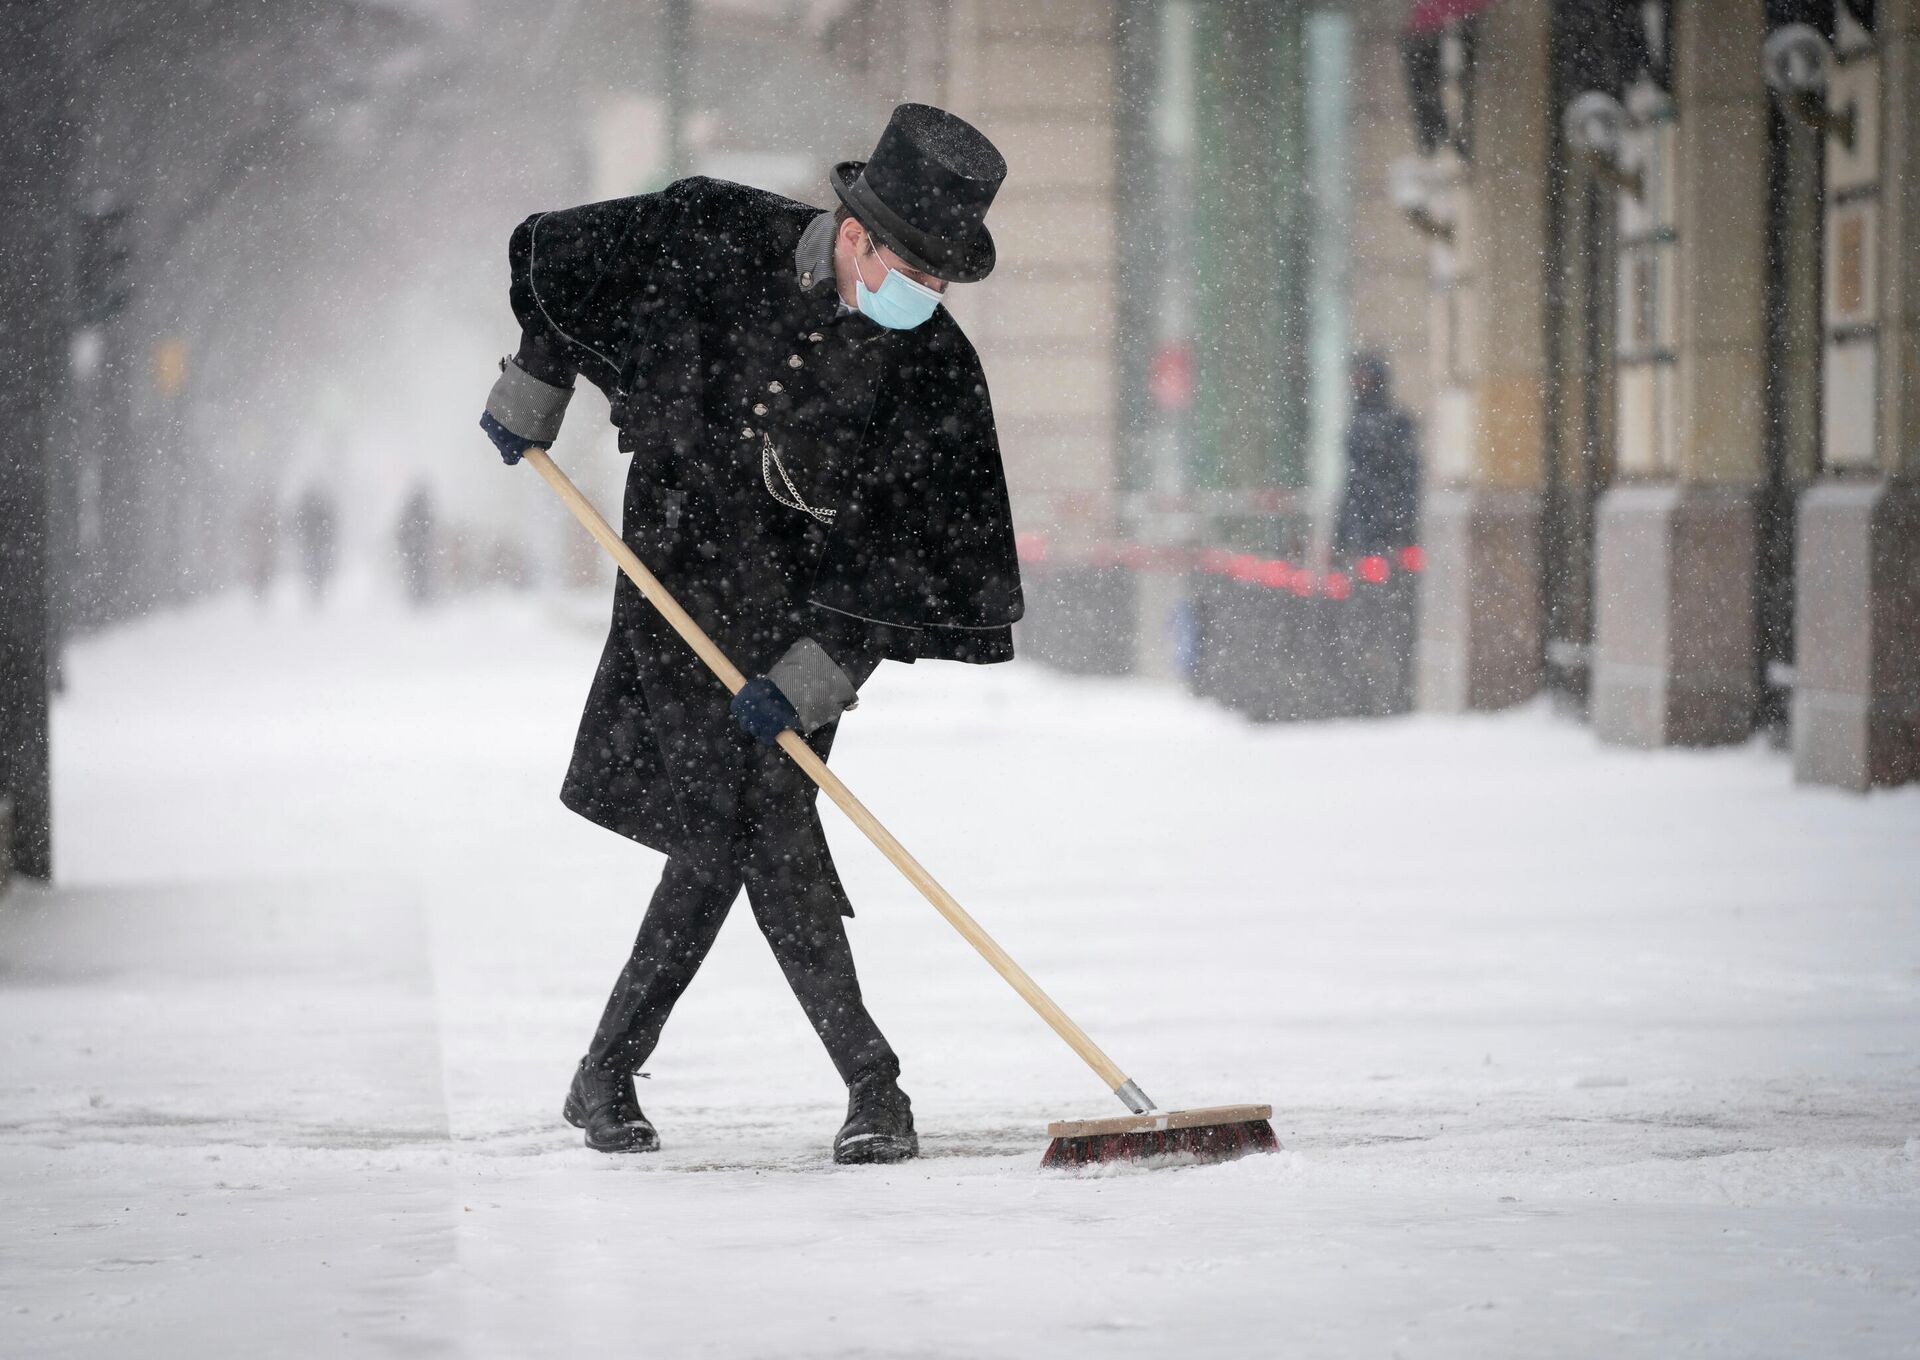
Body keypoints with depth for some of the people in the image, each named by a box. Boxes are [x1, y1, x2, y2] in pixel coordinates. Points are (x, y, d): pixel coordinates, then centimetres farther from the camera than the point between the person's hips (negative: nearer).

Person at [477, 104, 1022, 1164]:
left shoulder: (939, 377, -15)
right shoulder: (712, 240, -15)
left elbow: (926, 566, -14)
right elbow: (558, 260, 4)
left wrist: (810, 676, -21)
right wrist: (533, 392, 9)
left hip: (806, 612, 1)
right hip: (680, 579, -1)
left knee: (720, 839, -5)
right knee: (765, 832, -10)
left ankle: (606, 1078, 11)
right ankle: (873, 1085, -6)